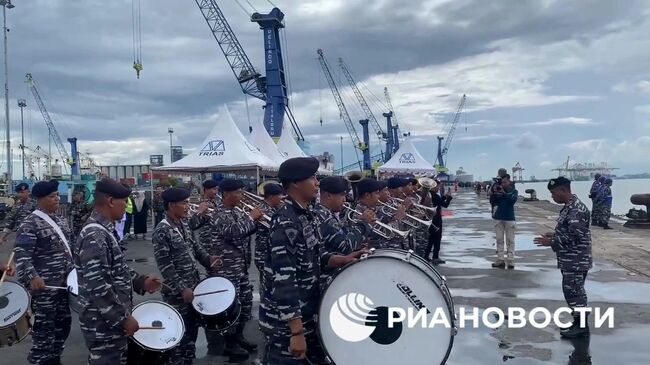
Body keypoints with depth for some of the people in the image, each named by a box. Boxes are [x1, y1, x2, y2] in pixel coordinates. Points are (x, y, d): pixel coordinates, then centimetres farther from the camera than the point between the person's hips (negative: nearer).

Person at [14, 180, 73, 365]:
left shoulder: (59, 220, 12)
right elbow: (21, 255, -21)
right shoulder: (30, 224, -13)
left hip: (64, 282, 8)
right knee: (44, 328, 2)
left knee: (63, 323, 16)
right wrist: (32, 277, -33)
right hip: (44, 286, -8)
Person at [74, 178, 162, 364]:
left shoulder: (104, 230, 9)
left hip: (113, 322, 10)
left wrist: (141, 281, 11)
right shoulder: (94, 236, -23)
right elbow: (97, 288, -28)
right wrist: (123, 318, -22)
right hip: (104, 326, -10)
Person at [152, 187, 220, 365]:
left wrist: (207, 258, -1)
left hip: (194, 285, 8)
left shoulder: (184, 223, 5)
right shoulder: (162, 231, -20)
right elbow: (165, 266, -21)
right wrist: (182, 289, -21)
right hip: (177, 291, -8)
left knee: (192, 329, 18)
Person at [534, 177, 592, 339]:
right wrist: (554, 235, 9)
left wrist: (551, 242, -19)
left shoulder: (576, 210, -22)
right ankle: (578, 322, 26)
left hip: (576, 261, -10)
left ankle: (582, 326, 8)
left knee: (574, 291, -2)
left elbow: (575, 237, -25)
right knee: (571, 290, 16)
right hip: (570, 260, 10)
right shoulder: (569, 207, 11)